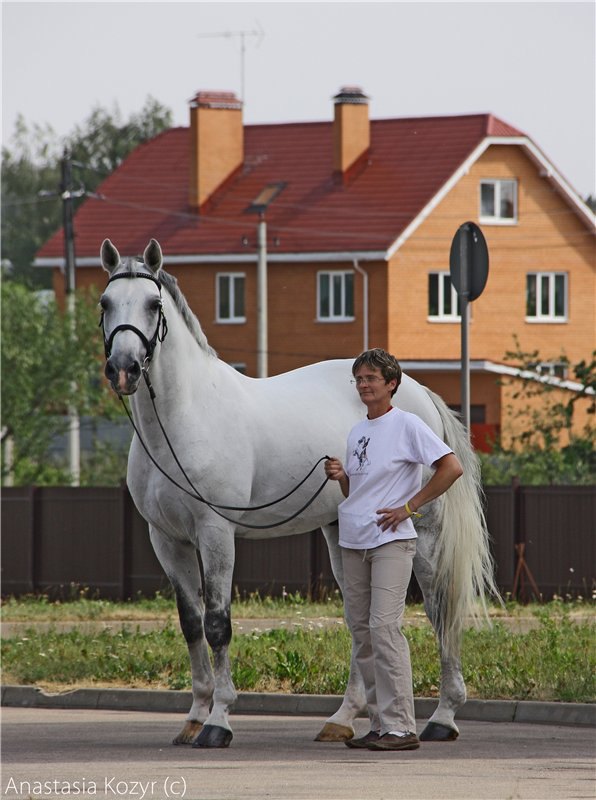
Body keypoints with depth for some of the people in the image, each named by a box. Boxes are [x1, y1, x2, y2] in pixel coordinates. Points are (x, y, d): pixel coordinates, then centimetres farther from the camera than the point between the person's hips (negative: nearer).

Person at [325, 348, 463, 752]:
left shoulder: (407, 425, -6)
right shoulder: (357, 432, 17)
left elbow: (452, 468, -12)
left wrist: (409, 506, -13)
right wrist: (340, 476, 3)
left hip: (392, 541, -8)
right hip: (353, 543, 8)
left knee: (384, 627, -16)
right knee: (362, 632, 7)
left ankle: (400, 727, -16)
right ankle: (380, 724, 12)